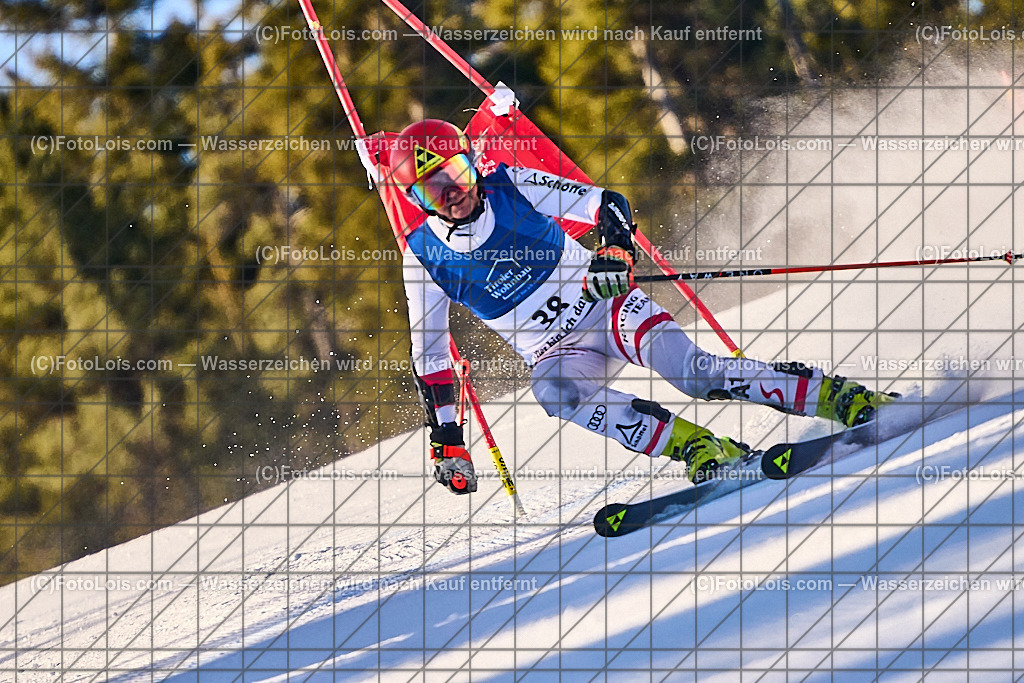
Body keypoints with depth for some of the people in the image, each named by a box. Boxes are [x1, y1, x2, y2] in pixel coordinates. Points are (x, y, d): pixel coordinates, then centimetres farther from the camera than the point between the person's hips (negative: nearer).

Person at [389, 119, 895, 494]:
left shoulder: (512, 187, -9)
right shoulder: (424, 257, -4)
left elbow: (608, 205, -10)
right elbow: (429, 354, 4)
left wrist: (615, 251, -32)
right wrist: (446, 441, -2)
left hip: (609, 308, -2)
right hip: (557, 350, 2)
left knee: (692, 371, -27)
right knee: (555, 391, -35)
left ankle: (842, 398, -27)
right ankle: (698, 449, -39)